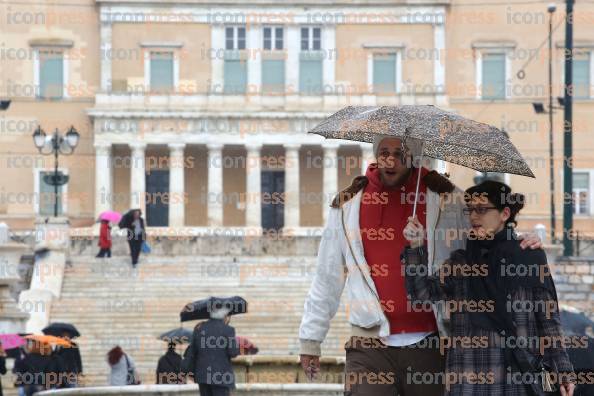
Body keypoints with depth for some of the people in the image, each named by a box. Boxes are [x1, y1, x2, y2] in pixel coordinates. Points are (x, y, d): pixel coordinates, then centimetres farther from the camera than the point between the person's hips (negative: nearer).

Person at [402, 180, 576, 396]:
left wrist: (561, 369, 1)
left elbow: (548, 319, 5)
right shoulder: (459, 261, 9)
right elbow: (422, 294, -3)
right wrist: (416, 248, -14)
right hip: (468, 378, 1)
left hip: (521, 376, -1)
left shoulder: (530, 256, 4)